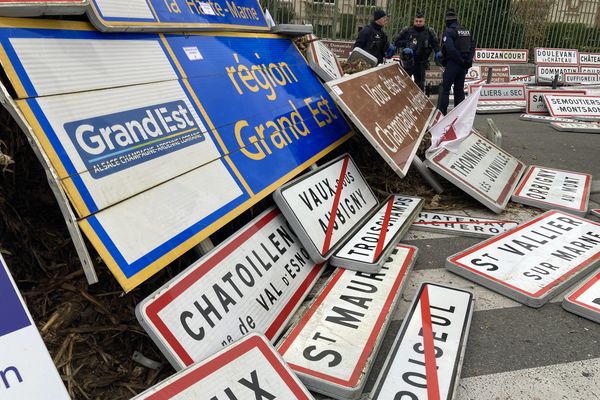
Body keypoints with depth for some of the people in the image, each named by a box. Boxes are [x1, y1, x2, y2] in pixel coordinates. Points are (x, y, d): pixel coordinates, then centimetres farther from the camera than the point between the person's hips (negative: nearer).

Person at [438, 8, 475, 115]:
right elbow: (472, 47, 9)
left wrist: (461, 61, -14)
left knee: (445, 88, -3)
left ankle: (441, 112, -7)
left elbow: (450, 49, -21)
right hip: (463, 66, 7)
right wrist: (468, 60, 0)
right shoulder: (467, 31, 13)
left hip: (452, 64, -7)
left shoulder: (449, 32, -10)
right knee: (459, 89, 13)